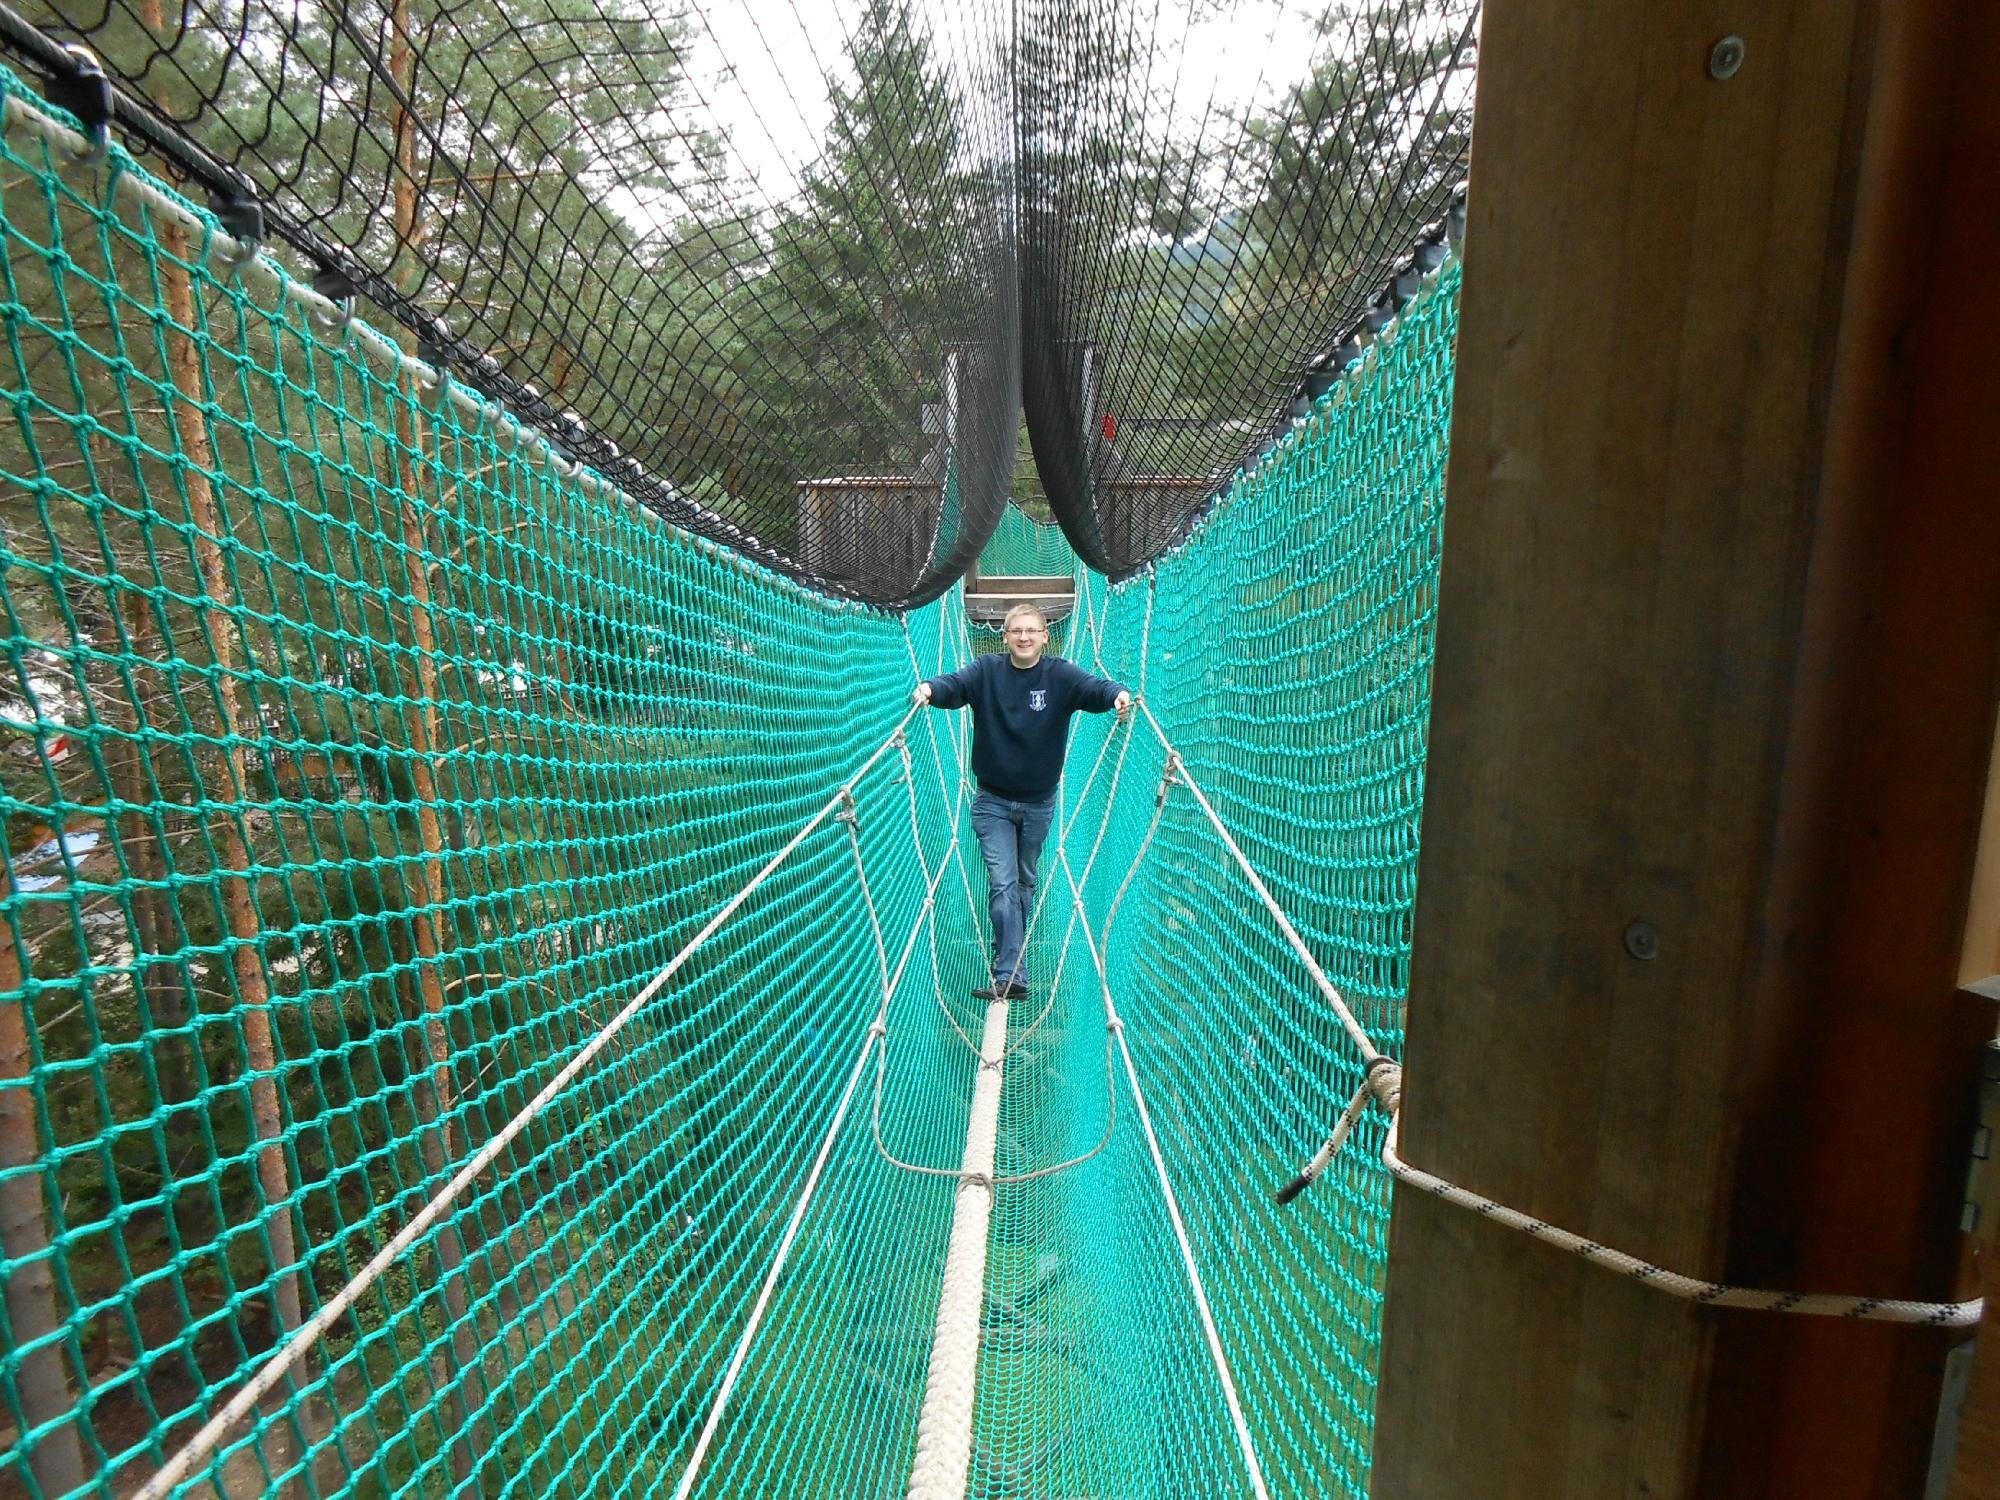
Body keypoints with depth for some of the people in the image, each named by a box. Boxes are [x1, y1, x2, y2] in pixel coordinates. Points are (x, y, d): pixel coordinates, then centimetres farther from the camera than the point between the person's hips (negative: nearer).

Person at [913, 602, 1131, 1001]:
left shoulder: (1060, 675, -8)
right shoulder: (987, 671, -7)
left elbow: (1094, 688, -23)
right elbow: (955, 684, -23)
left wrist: (1118, 694, -45)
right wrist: (929, 689, -46)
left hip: (1039, 802, 1)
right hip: (993, 800, -1)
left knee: (1025, 882, 18)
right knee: (1002, 883, -8)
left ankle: (1009, 951, 40)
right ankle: (1012, 976, -5)